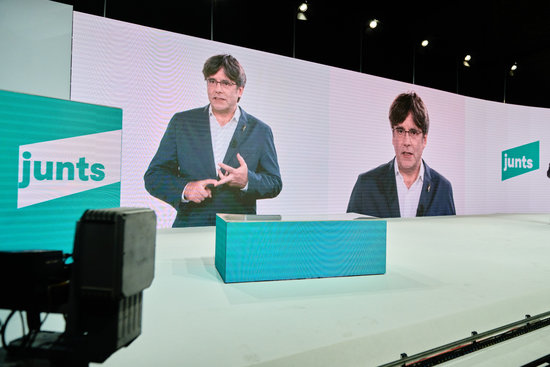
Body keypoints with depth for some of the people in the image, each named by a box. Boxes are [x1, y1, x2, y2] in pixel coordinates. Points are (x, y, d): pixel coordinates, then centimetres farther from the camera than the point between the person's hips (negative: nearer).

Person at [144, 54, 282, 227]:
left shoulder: (260, 131, 8)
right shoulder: (181, 122, 9)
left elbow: (275, 184, 8)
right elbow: (154, 175, 9)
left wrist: (247, 181, -12)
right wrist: (184, 189, -11)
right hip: (189, 229, 0)